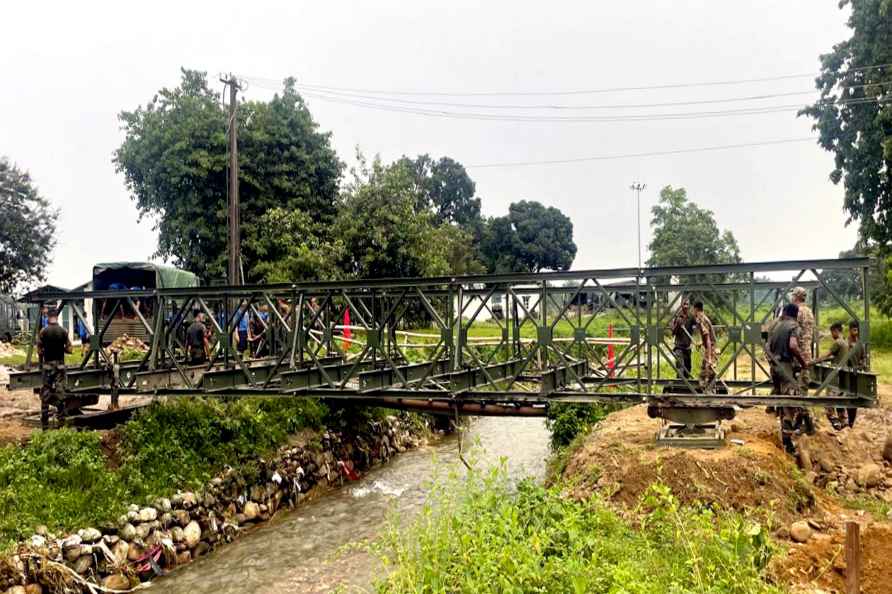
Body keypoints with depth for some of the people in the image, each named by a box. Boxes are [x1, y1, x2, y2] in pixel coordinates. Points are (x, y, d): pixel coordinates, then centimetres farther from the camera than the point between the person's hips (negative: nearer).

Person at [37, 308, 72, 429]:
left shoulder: (43, 332, -6)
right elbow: (69, 349, -2)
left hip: (47, 364, -1)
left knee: (45, 393, 5)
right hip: (60, 364, 1)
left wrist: (41, 363, 12)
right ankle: (62, 420, 5)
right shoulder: (63, 331, -2)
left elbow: (39, 351, -5)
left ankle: (45, 424, 8)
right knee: (60, 392, 5)